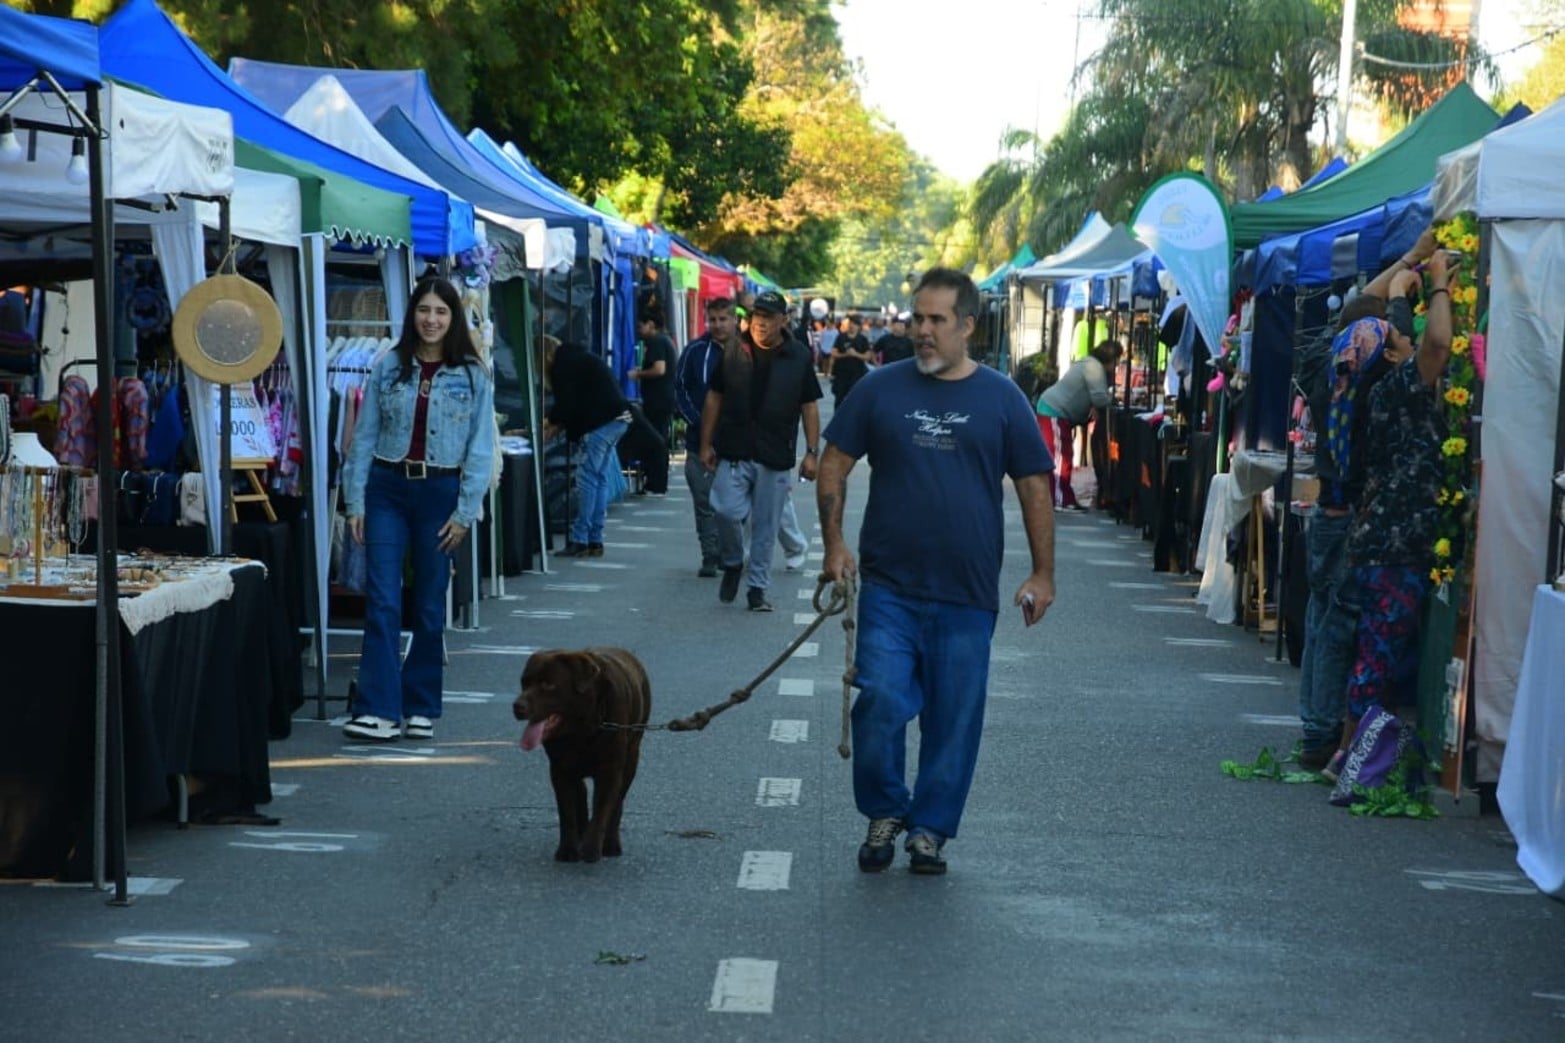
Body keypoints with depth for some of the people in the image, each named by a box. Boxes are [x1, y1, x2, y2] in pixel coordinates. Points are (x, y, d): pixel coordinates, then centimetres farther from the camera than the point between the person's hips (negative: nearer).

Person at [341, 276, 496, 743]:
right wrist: (355, 501, -1)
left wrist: (465, 513, -7)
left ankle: (421, 708, 18)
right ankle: (377, 709, -9)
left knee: (430, 607, 8)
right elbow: (364, 437, 4)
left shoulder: (473, 376, 0)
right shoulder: (387, 367, 3)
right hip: (387, 488, 0)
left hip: (440, 493, 0)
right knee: (382, 603, -7)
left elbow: (480, 450, -1)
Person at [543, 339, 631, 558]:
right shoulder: (576, 357, 24)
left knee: (587, 479, -6)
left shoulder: (563, 364, -6)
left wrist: (548, 422, 6)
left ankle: (579, 540, -5)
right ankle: (595, 541, 12)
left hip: (602, 423, -10)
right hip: (618, 418, 10)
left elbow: (566, 405, -11)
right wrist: (556, 427, 18)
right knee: (601, 479, 11)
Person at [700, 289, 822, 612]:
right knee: (728, 511, -13)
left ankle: (758, 588, 15)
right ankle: (732, 564, 15)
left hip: (775, 458, 0)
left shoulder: (799, 357, 2)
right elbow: (714, 398, 9)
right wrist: (706, 444, 5)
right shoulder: (733, 352, 3)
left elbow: (809, 407, 6)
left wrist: (811, 452, 0)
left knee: (766, 526, 4)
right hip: (733, 451, 0)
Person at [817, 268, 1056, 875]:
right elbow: (834, 464, 8)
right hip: (889, 587, 0)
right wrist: (833, 542, -2)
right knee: (881, 701, -8)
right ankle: (884, 813, 13)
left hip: (967, 596, 0)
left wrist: (1042, 573, 3)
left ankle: (930, 827, 19)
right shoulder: (881, 389, 4)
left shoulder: (1001, 398, 3)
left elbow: (1034, 486, 6)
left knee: (954, 719, 5)